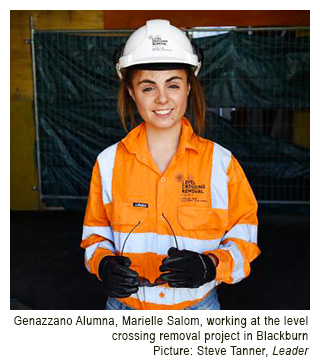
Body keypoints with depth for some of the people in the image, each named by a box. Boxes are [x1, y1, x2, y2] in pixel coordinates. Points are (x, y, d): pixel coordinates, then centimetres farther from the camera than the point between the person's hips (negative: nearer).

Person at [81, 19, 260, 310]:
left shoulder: (221, 161, -9)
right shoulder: (109, 163, -5)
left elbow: (244, 236, -3)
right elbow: (96, 232, 6)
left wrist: (210, 266, -21)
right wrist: (103, 264, -14)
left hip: (198, 304, 0)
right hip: (125, 303, 1)